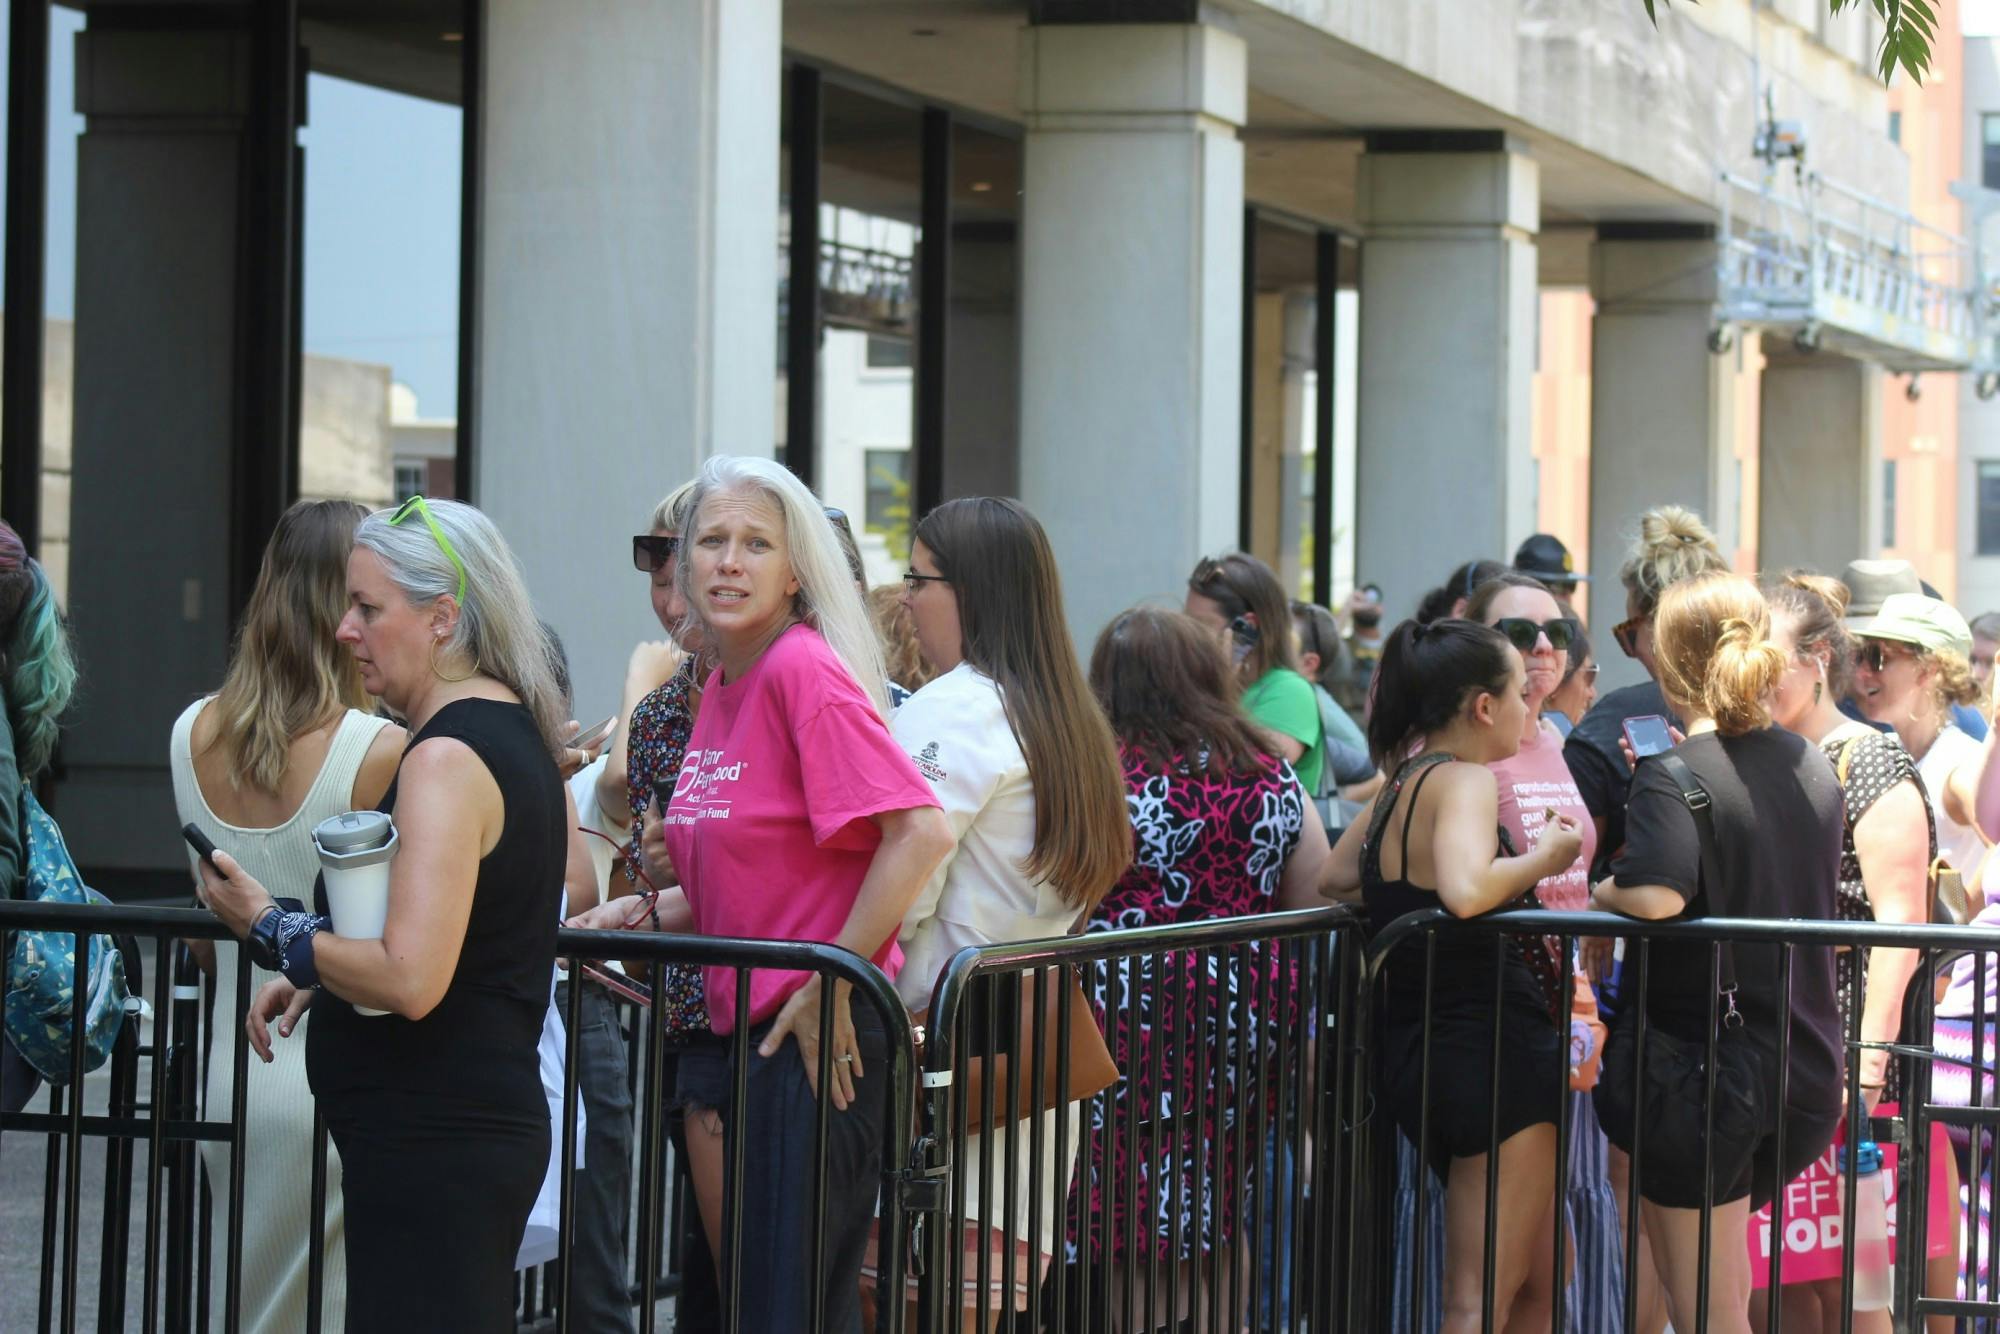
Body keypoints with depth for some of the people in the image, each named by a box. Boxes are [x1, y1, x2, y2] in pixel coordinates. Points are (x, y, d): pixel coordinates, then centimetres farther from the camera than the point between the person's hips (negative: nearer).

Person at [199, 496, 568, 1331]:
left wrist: (273, 929, -12)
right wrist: (318, 976, 17)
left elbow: (410, 981, -26)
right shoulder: (519, 733, 13)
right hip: (491, 1124, 10)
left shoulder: (447, 758, -17)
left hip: (432, 1149, -10)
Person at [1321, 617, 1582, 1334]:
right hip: (1489, 1049, -10)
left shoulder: (1400, 786, 10)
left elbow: (1334, 876, 23)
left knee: (1538, 1274, 19)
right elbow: (1465, 890, -35)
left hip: (1417, 1051, 10)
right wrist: (1544, 858, -18)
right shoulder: (1465, 780, -16)